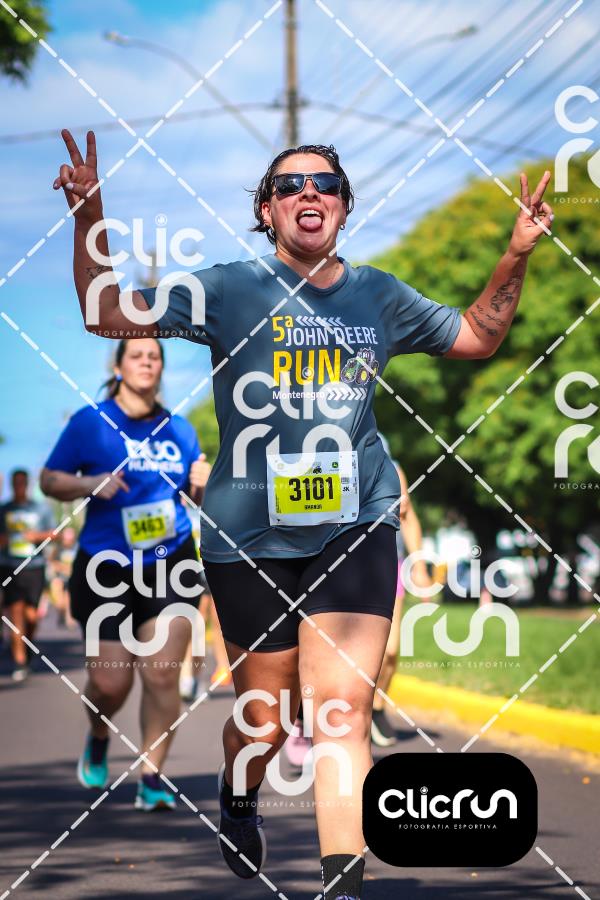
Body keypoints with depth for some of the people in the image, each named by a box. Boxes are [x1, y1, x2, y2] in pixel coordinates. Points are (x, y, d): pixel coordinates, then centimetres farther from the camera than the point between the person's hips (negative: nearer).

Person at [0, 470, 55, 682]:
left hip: (35, 566, 0)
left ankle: (27, 647, 27)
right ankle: (19, 662, -8)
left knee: (31, 614, -4)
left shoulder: (41, 509, 8)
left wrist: (38, 536, -7)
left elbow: (54, 534, 11)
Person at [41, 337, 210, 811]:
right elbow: (50, 478, 1)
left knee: (162, 675, -7)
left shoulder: (179, 429, 9)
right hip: (107, 566, -2)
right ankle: (98, 738, 33)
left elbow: (195, 491, 19)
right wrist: (92, 484, -18)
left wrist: (204, 483, -4)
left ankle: (152, 778, 2)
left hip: (171, 561, 2)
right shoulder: (90, 422, -2)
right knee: (110, 683, -1)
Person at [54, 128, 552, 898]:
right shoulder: (230, 291, 0)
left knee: (343, 712, -12)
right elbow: (109, 314, -5)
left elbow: (477, 337, 24)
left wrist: (516, 257, 9)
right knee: (266, 720, 8)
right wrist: (90, 221, -20)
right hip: (250, 537, -1)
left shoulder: (379, 297, 10)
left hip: (355, 527, 2)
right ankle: (237, 803, 43)